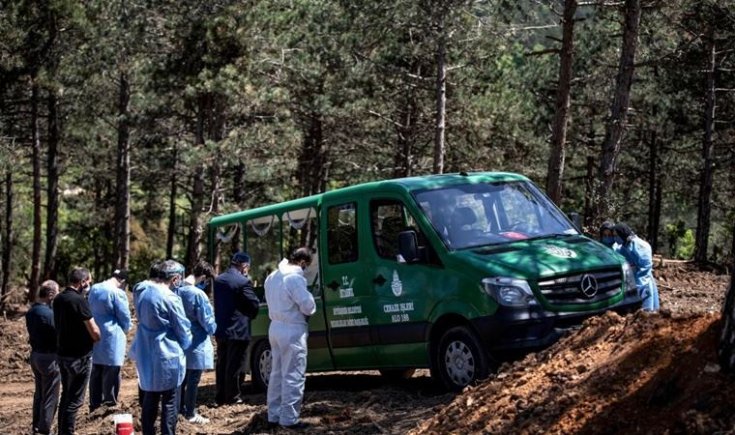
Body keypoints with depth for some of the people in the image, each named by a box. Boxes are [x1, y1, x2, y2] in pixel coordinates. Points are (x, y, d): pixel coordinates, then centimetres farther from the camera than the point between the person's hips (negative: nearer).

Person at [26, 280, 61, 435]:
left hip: (35, 354, 9)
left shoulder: (31, 311, 4)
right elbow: (58, 335, -20)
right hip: (49, 357, -9)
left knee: (39, 393, 20)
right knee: (50, 397, 2)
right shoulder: (48, 313, -24)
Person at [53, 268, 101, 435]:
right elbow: (94, 331, -19)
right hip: (79, 356, -8)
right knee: (75, 400, -2)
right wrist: (97, 338, 3)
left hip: (63, 353, 8)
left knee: (66, 396, 18)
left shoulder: (58, 299, 6)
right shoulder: (79, 300, -19)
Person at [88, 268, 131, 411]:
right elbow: (125, 317, -10)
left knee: (96, 371, 15)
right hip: (112, 338, -8)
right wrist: (124, 331, 9)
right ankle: (110, 404, 5)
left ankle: (95, 404, 22)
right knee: (111, 372, 0)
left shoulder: (94, 289, 7)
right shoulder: (117, 293, -17)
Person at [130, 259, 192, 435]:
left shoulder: (143, 292, 3)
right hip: (167, 355, -7)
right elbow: (183, 329, -9)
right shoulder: (170, 298, -19)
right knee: (170, 401, 2)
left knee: (150, 398, 17)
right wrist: (185, 345, 7)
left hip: (146, 353, 7)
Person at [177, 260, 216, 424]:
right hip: (196, 343, -7)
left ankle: (181, 408, 31)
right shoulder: (198, 294, -25)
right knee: (193, 380, 4)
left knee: (183, 377, 20)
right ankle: (190, 414, 12)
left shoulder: (177, 290, -3)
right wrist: (213, 328, 3)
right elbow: (207, 321, -18)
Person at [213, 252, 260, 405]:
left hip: (220, 329, 7)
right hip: (237, 330, -7)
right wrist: (250, 315, 7)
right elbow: (254, 304, -11)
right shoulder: (243, 282, -16)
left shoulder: (218, 280, 8)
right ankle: (232, 396, 5)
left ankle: (220, 396, 17)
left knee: (222, 364, 13)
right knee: (234, 365, 0)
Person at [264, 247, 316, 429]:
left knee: (277, 374, 16)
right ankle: (289, 418, -3)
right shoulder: (295, 277, -19)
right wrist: (309, 310, 4)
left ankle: (274, 414, 21)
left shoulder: (272, 277, 10)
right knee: (293, 376, -4)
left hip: (275, 328, 9)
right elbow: (308, 306, -18)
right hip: (293, 331, -9)